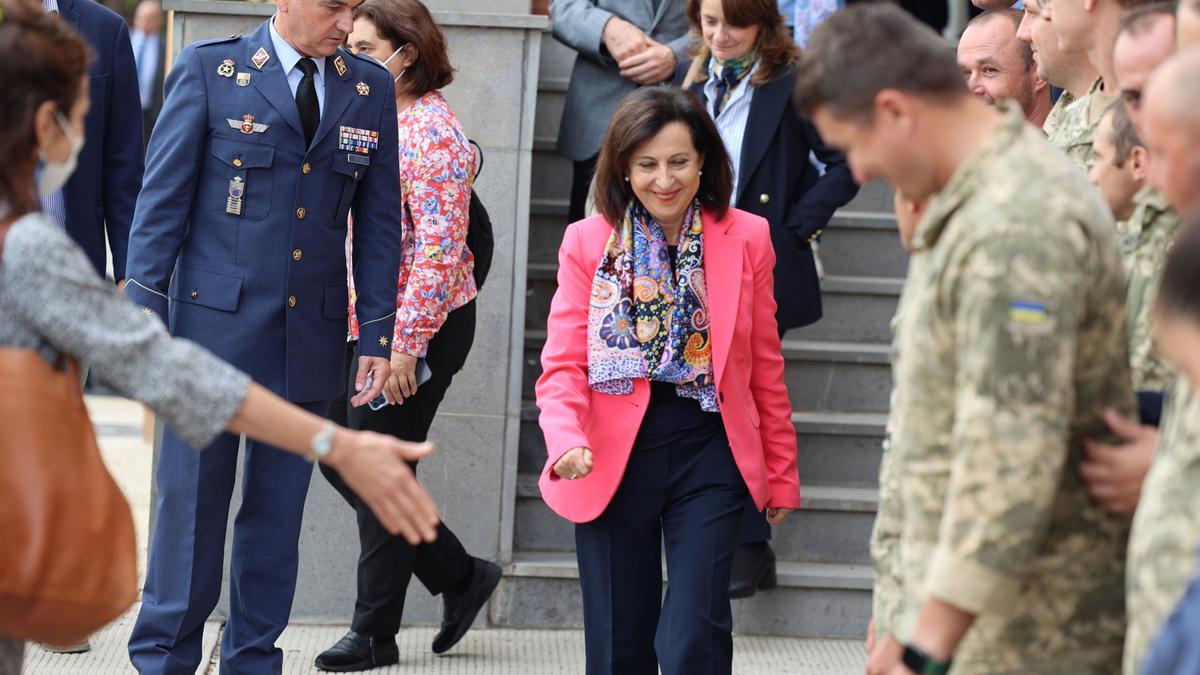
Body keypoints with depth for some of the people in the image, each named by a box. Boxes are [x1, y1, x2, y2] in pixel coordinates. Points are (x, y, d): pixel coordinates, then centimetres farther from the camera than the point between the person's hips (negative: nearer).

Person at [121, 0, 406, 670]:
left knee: (279, 509, 8)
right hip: (215, 321, -3)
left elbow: (379, 223, 9)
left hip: (312, 337, 3)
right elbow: (163, 198, -3)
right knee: (193, 497, 0)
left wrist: (377, 336, 5)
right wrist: (144, 313, -8)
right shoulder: (209, 69, -2)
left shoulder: (372, 87, 7)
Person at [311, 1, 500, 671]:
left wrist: (407, 344, -22)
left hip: (416, 328, -9)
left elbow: (440, 249, -21)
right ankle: (462, 577, 22)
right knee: (340, 458, 10)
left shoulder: (433, 132, -16)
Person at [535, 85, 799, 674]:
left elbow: (765, 368, 8)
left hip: (709, 454, -1)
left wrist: (781, 472, 12)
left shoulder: (746, 239, 1)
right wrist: (565, 440, -23)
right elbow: (563, 366, -4)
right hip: (613, 461, 1)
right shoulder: (587, 242, 0)